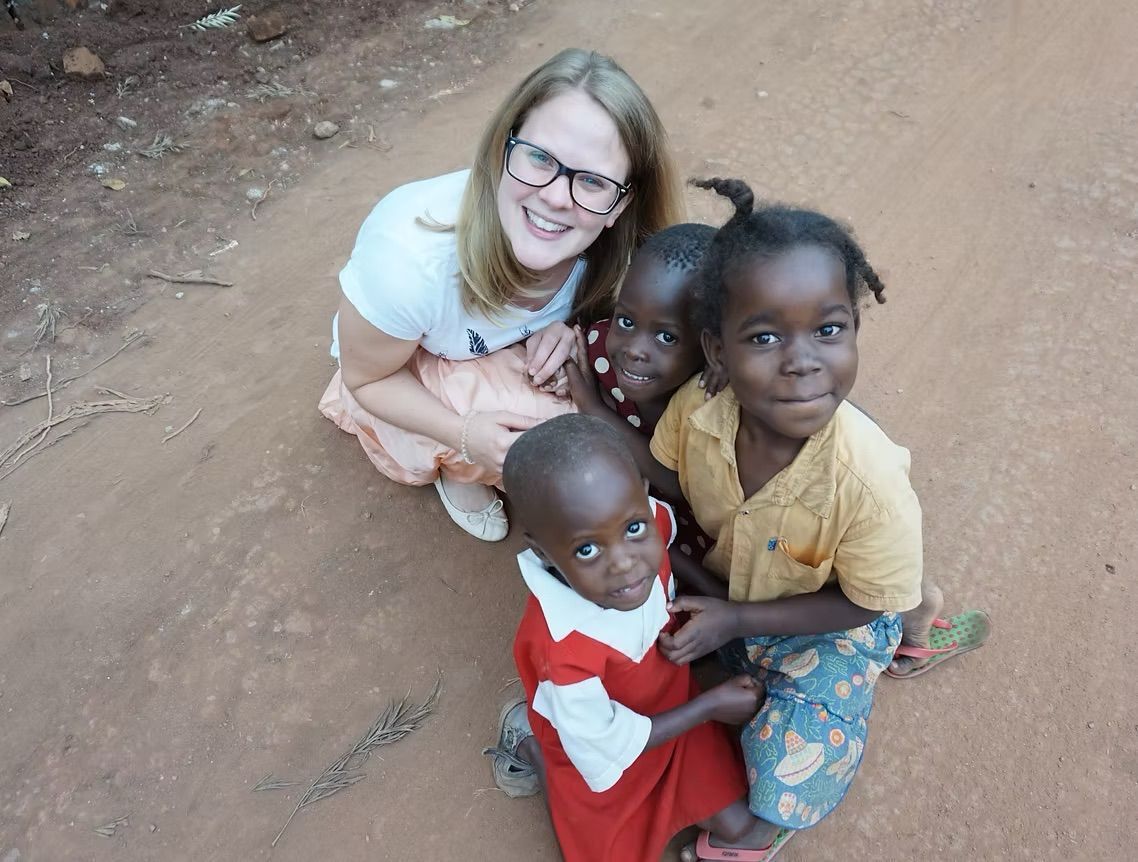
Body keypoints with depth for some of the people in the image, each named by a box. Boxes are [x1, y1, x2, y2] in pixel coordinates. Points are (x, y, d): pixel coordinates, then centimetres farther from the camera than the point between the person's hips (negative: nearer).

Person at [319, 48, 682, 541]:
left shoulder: (604, 243, -28)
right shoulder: (408, 255, -39)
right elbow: (368, 378, -20)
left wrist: (563, 327, -26)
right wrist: (466, 434, -37)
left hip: (518, 353, 4)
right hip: (412, 376, -4)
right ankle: (457, 469, 5)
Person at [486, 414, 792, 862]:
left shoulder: (652, 520, -31)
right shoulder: (564, 649, -45)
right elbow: (610, 746, -25)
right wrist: (711, 705, -19)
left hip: (667, 701, 5)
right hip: (607, 749, -4)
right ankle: (531, 745, 29)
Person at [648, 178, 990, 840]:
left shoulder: (871, 482, -37)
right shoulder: (695, 409, -28)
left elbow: (861, 605, -19)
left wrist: (736, 621, -22)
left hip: (829, 626, -3)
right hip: (714, 589, 4)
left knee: (783, 793, -8)